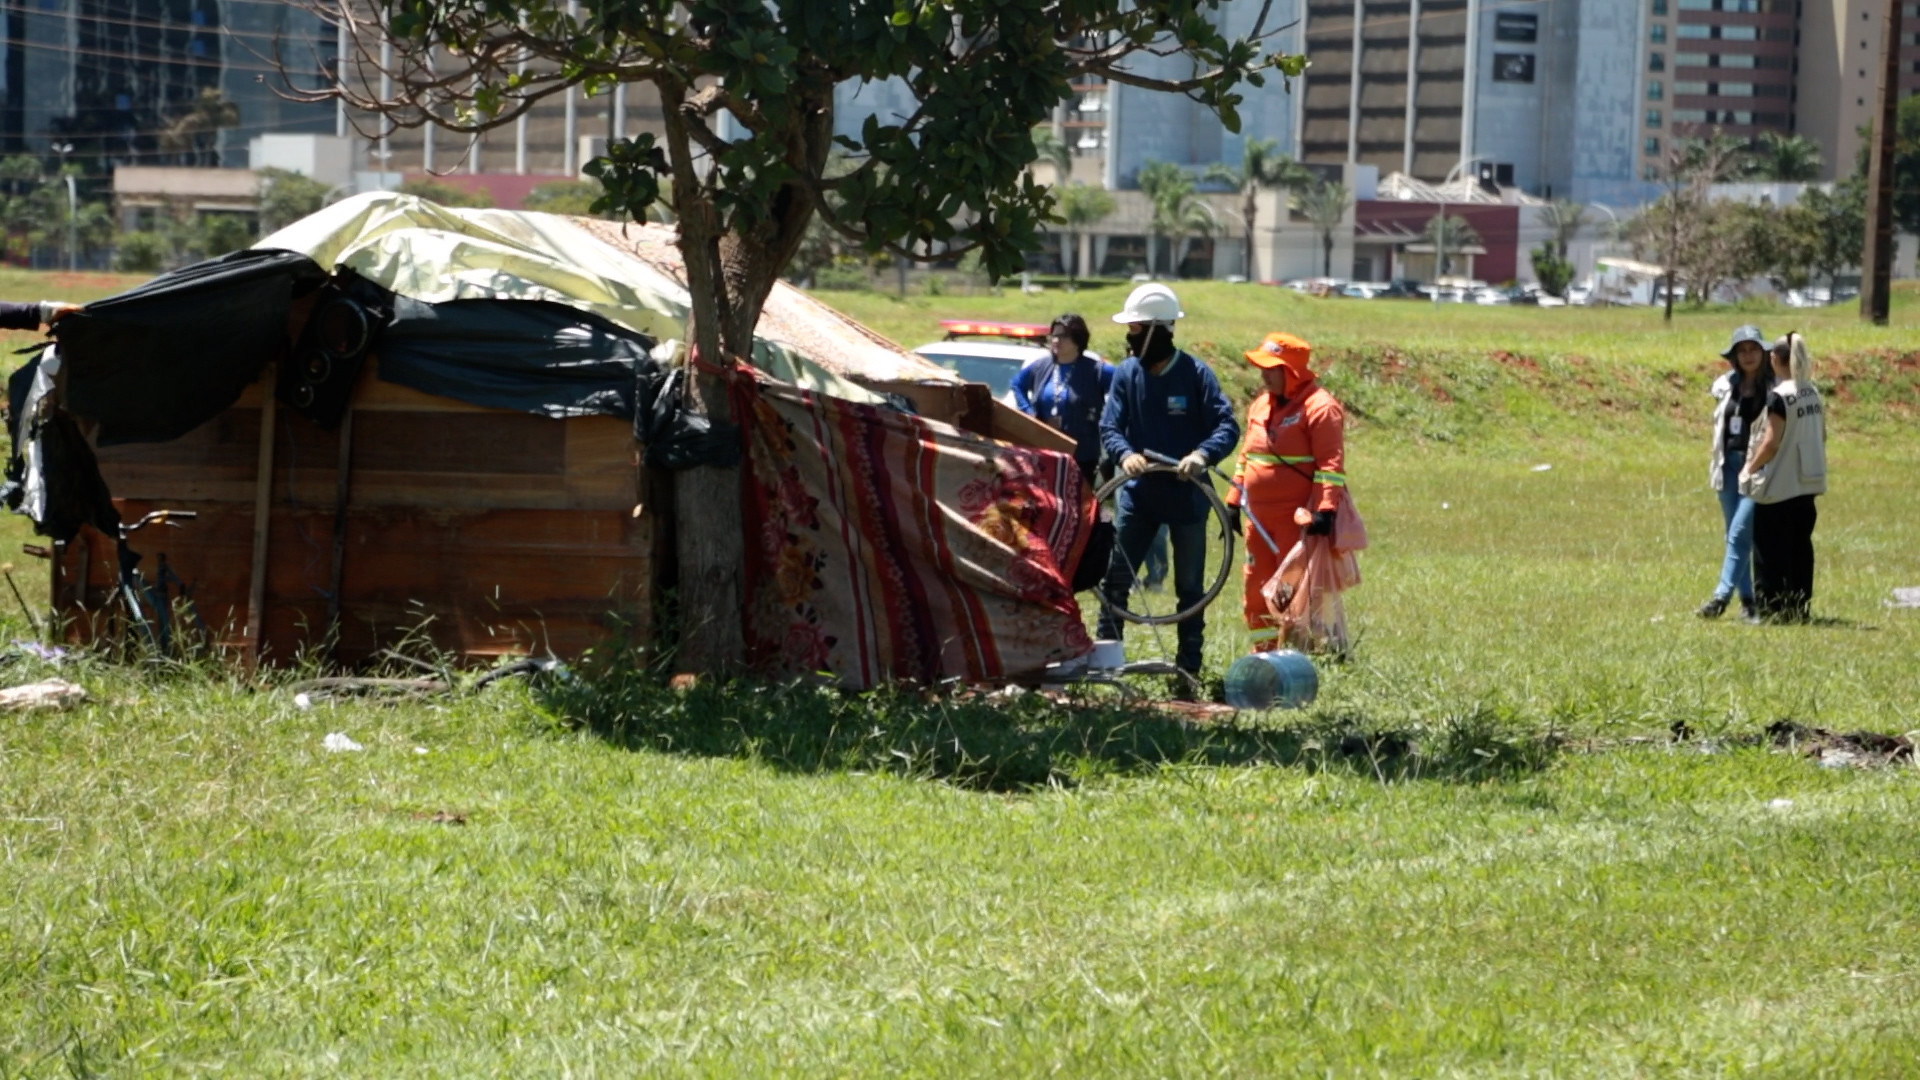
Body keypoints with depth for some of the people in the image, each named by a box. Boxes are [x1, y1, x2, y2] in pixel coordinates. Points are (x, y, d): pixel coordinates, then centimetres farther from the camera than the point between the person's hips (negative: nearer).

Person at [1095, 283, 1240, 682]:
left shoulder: (1195, 374, -11)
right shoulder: (1127, 373, -2)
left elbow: (1227, 426, -15)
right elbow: (1109, 425, -4)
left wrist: (1203, 454, -34)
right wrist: (1125, 453, -26)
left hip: (1186, 495, -3)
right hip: (1138, 492, 3)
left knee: (1190, 587, 7)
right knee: (1115, 578, -1)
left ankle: (1188, 666, 15)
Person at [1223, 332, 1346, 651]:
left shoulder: (1320, 408, -11)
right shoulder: (1261, 405, 14)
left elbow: (1331, 464, -17)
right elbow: (1246, 457, 22)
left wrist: (1325, 510, -25)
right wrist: (1234, 502, 19)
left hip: (1296, 518, -8)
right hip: (1259, 517, 8)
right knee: (1256, 589, 11)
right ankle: (1264, 653, 21)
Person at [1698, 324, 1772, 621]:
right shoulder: (1726, 386, 11)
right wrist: (1717, 465, 15)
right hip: (1729, 463, 6)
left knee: (1740, 532, -13)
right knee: (1732, 534, 7)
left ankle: (1722, 595, -13)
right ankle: (1747, 599, 13)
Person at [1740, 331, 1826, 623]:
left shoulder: (1779, 397, -16)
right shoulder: (1813, 394, 7)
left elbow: (1771, 443, -18)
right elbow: (1821, 436, 14)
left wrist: (1750, 469, -5)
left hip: (1779, 488, -7)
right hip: (1808, 483, 7)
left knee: (1770, 550, 0)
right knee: (1800, 547, 12)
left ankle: (1771, 608, 0)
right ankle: (1800, 607, 13)